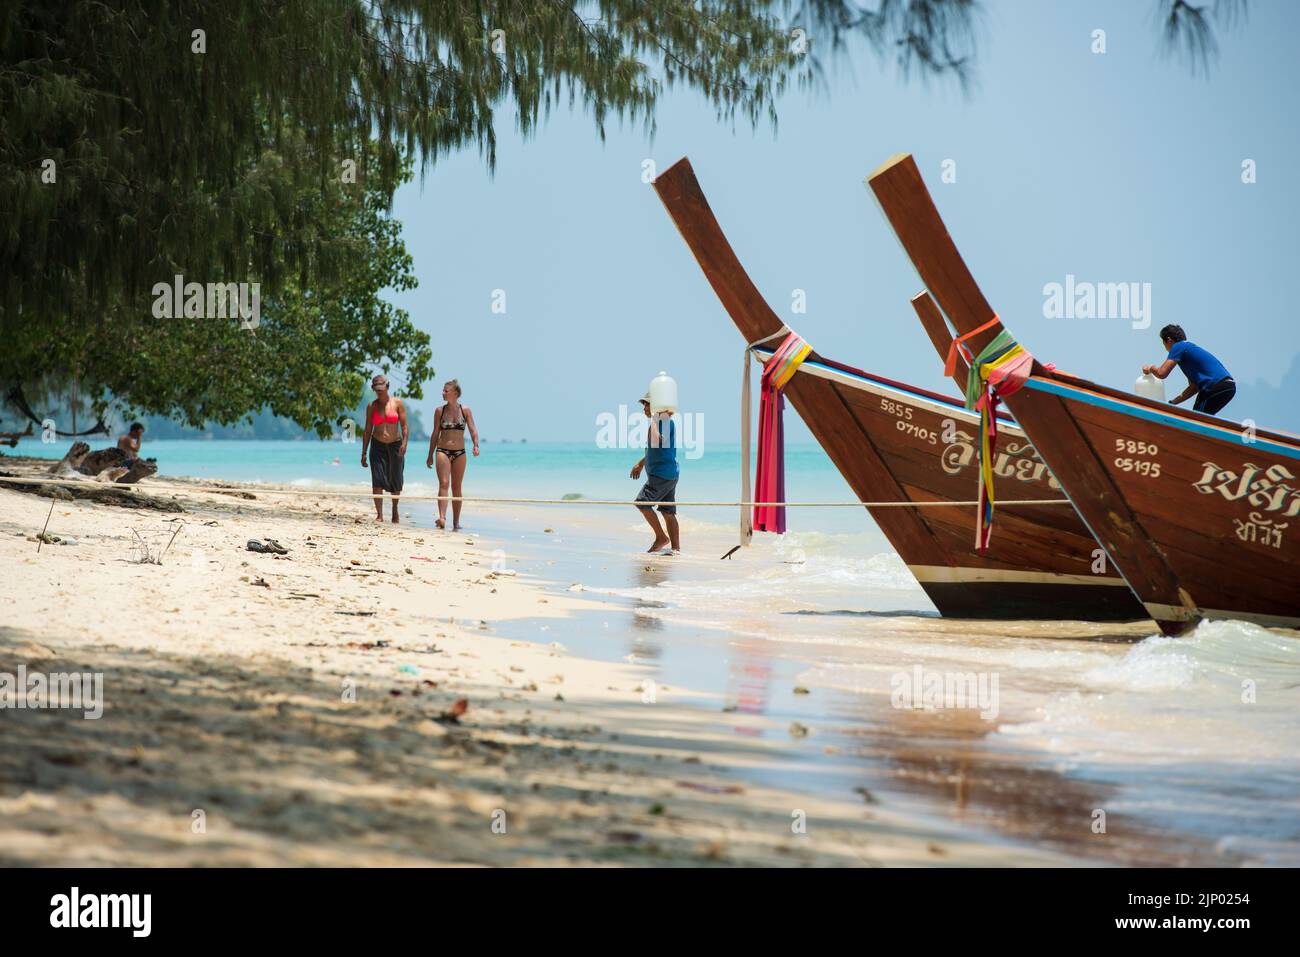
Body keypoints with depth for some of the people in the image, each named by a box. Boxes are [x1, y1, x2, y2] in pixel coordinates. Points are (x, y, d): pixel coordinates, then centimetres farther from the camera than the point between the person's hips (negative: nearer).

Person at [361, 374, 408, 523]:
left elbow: (404, 426, -2)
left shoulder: (397, 403, 1)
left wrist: (404, 442, -18)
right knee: (377, 479, -11)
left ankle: (395, 509, 29)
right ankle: (379, 514, -12)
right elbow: (368, 430, 9)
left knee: (396, 481, 5)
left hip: (395, 445, -1)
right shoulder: (371, 406, 6)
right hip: (378, 445, 1)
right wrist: (364, 453, 7)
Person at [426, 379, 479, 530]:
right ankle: (442, 518, -26)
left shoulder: (465, 410, 3)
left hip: (460, 453, 1)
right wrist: (430, 455, 10)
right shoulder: (440, 411, 5)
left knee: (457, 488, 6)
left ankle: (456, 521, 13)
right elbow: (435, 434, 9)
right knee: (444, 484, -15)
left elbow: (473, 430, -1)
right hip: (442, 451, -1)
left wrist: (476, 445, -19)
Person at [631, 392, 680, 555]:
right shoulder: (659, 422, 19)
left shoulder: (665, 421, -12)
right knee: (668, 512, 6)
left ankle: (661, 537, -4)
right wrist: (640, 464, 38)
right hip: (670, 474, 10)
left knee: (642, 502, -9)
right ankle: (676, 547, 2)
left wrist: (654, 420, -23)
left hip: (661, 473, -10)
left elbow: (656, 441, -31)